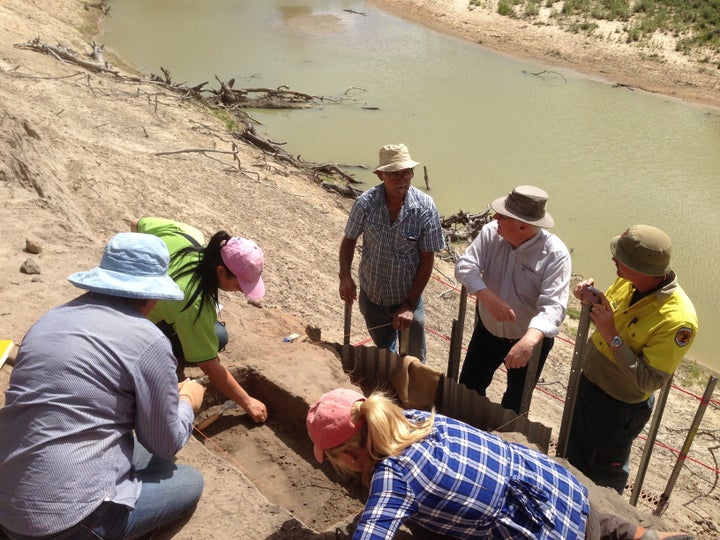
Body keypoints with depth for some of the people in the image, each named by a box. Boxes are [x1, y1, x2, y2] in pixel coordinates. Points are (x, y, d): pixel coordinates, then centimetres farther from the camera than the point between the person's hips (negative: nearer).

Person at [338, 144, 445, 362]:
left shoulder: (425, 208, -20)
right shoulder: (366, 203, -17)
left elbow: (427, 260, -15)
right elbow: (349, 240, -1)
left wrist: (410, 305, -16)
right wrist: (345, 276, -17)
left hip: (408, 298, -2)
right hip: (371, 295, 2)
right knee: (384, 350, 25)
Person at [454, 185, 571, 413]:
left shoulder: (555, 254, -27)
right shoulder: (491, 232, -16)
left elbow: (553, 306, -36)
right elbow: (464, 266, -22)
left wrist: (529, 340, -54)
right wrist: (489, 298, -40)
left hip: (531, 339, -3)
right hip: (488, 331, 3)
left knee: (516, 402, 19)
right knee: (468, 387, 18)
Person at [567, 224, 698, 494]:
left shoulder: (678, 320, -33)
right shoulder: (627, 281, -12)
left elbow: (650, 381, -30)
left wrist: (613, 336, -34)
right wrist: (591, 299, -15)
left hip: (620, 407, -7)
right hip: (588, 381, 7)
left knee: (605, 470, 21)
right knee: (575, 454, 29)